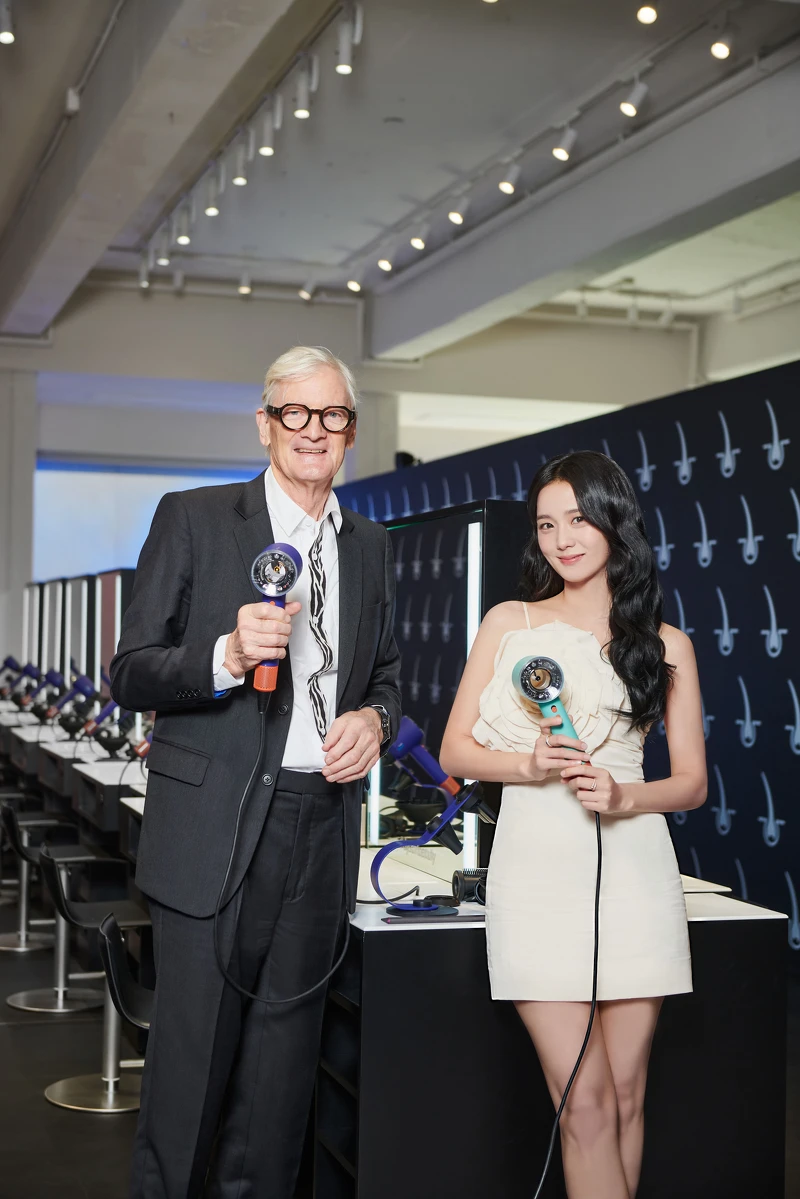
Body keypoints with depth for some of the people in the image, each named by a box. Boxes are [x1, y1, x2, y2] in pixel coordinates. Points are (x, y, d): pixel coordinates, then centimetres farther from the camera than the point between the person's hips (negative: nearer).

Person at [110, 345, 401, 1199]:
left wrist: (373, 717, 1)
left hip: (321, 830, 4)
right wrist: (228, 657, -20)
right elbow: (130, 674, -3)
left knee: (284, 1059, 12)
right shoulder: (193, 520, 0)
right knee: (191, 1056, 0)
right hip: (217, 827, -4)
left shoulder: (369, 546, 14)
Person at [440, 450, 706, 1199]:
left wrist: (625, 798, -11)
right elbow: (455, 751, 9)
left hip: (632, 872, 1)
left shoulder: (666, 645, 10)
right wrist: (527, 765, -10)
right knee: (587, 1101, -6)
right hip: (538, 869, -1)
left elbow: (692, 782, 9)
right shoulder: (508, 624, 10)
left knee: (626, 1094, 5)